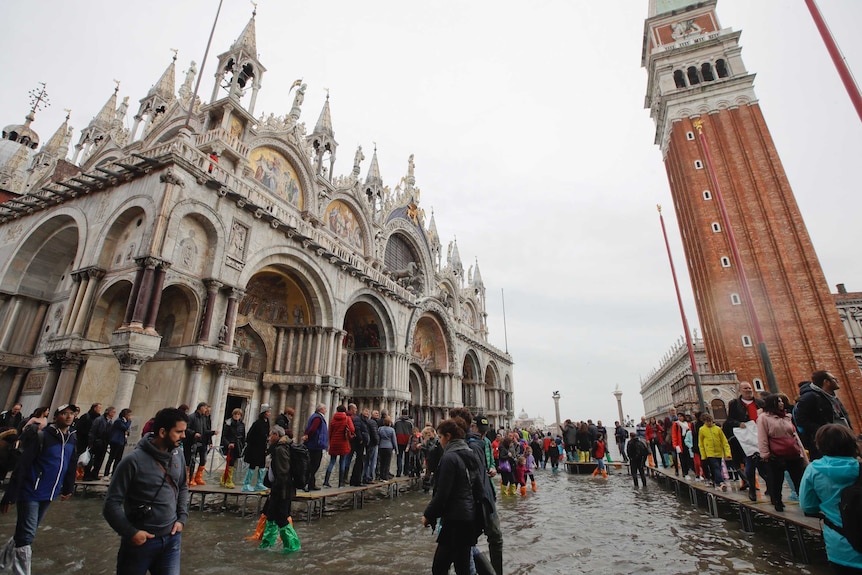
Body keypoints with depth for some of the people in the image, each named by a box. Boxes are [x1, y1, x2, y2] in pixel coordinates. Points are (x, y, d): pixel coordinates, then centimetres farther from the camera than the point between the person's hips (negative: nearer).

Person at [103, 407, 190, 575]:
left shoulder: (178, 455, 0)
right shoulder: (134, 460, -16)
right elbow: (111, 504, -11)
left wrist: (182, 518, 3)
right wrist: (131, 533, -14)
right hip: (141, 540, -4)